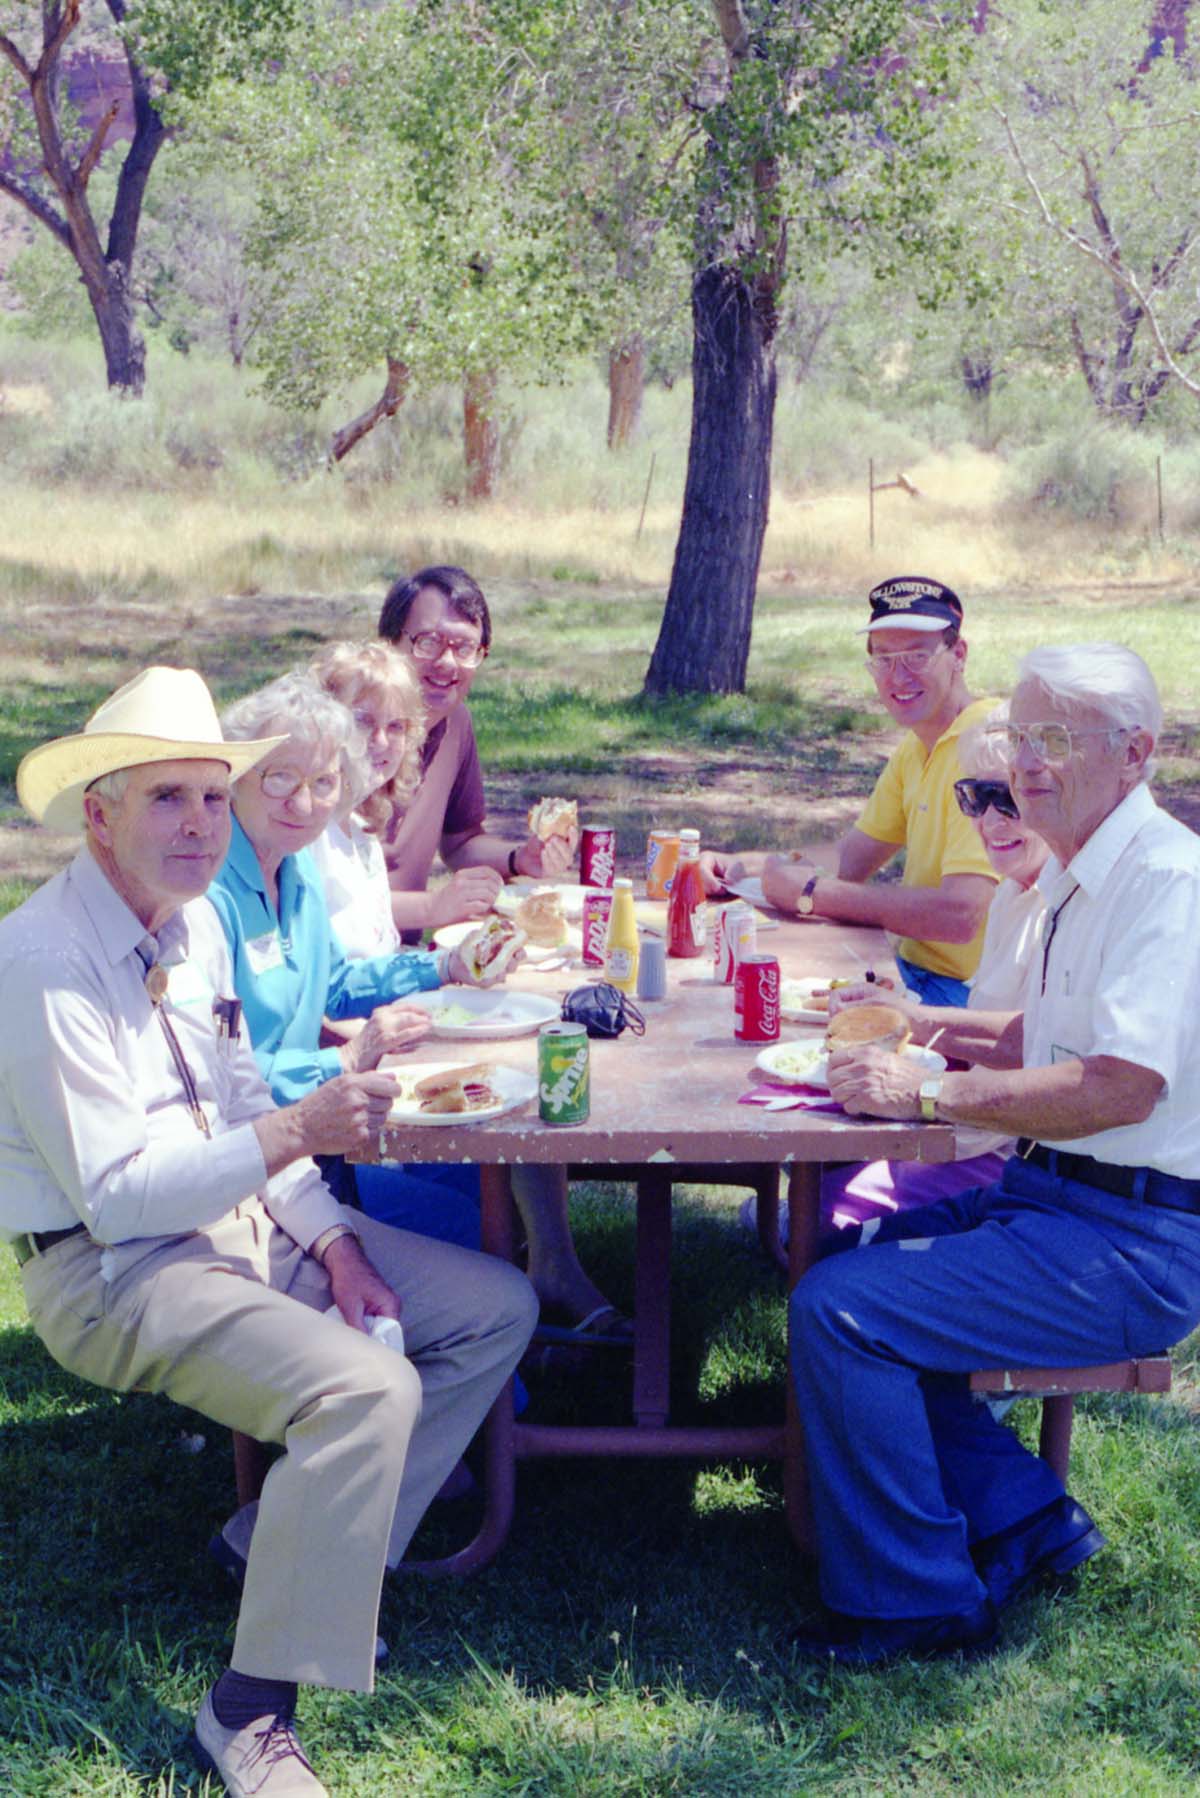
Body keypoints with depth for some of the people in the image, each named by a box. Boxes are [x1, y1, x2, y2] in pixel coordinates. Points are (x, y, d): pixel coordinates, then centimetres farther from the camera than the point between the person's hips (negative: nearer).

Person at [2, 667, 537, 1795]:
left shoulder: (196, 921, 8)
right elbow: (115, 1194, -22)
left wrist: (331, 1241, 1)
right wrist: (296, 1132, -30)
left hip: (241, 1222, 9)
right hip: (112, 1270, -9)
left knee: (496, 1308, 4)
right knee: (367, 1387, -30)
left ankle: (315, 1557, 11)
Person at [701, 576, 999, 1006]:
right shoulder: (916, 749, 13)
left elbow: (960, 915, -28)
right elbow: (850, 860, 15)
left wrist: (811, 894, -21)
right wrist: (740, 867, -2)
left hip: (962, 995, -8)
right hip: (912, 970, 9)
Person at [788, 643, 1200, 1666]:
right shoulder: (1075, 877, 14)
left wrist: (929, 1092, -23)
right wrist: (920, 1025, 11)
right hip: (1044, 1196, 10)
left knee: (839, 1311, -19)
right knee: (844, 1259, 11)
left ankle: (915, 1603, -2)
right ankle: (1022, 1515, 12)